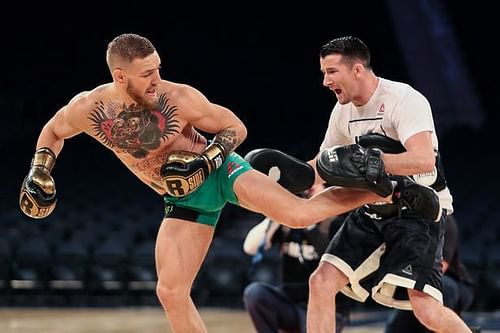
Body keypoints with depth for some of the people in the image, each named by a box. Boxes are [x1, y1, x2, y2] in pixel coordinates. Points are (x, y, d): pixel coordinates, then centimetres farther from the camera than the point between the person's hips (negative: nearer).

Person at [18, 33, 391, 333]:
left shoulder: (179, 98, -22)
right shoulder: (88, 109, -14)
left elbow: (236, 128, -9)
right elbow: (53, 131, 10)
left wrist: (203, 162, -24)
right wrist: (40, 172, -5)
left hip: (220, 170, -4)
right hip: (186, 198, 4)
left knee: (300, 213, -22)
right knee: (171, 291, -4)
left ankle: (381, 192, -2)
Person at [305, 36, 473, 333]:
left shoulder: (404, 99, -19)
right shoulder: (343, 112, 5)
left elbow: (424, 160, -33)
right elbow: (324, 166, 18)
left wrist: (374, 161, -41)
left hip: (418, 210, -7)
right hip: (372, 211, 7)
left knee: (426, 309, -20)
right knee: (321, 283, -6)